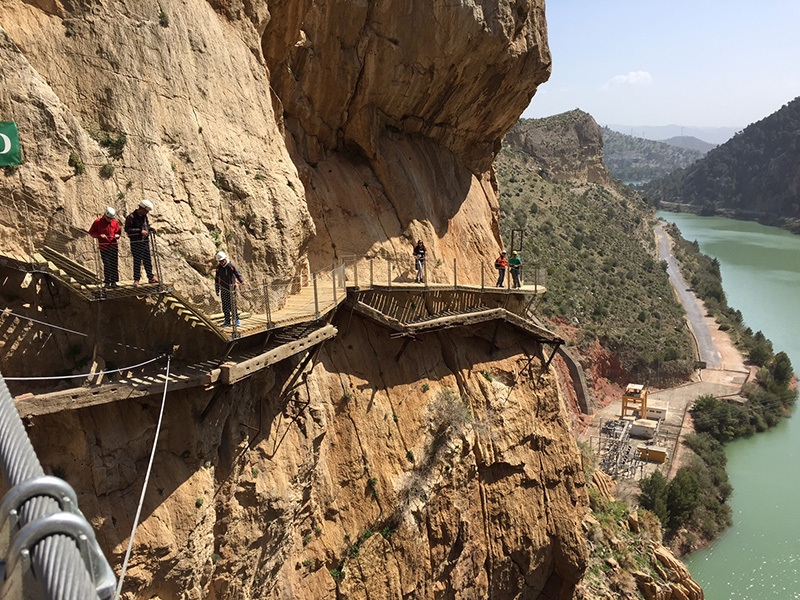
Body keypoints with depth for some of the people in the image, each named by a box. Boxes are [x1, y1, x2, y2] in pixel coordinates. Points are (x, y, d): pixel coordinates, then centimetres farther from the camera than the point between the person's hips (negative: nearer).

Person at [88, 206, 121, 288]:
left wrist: (117, 235, -4)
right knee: (106, 265, 0)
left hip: (113, 247, 2)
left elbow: (119, 231, 19)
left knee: (114, 264, 1)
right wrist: (99, 235, -13)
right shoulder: (98, 222, -1)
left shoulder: (115, 222, 7)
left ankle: (114, 281, 8)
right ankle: (107, 282, 7)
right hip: (103, 247, -2)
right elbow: (91, 232, 3)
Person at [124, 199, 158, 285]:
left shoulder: (144, 216, 10)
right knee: (137, 261, -2)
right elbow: (127, 229, -17)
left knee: (148, 260, 10)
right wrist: (140, 231, -23)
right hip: (136, 243, -7)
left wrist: (151, 229, 2)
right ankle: (136, 279, 7)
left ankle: (151, 277, 17)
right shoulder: (131, 217, -12)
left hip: (145, 241, 7)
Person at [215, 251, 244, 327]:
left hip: (231, 289, -4)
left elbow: (237, 274, -9)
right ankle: (227, 321, 14)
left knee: (232, 305, -5)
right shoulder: (219, 267, 6)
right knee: (225, 306, 6)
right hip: (223, 289, 4)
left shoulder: (231, 266, -7)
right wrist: (217, 290, 15)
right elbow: (217, 279, 14)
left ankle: (236, 320, 8)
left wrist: (241, 281, -29)